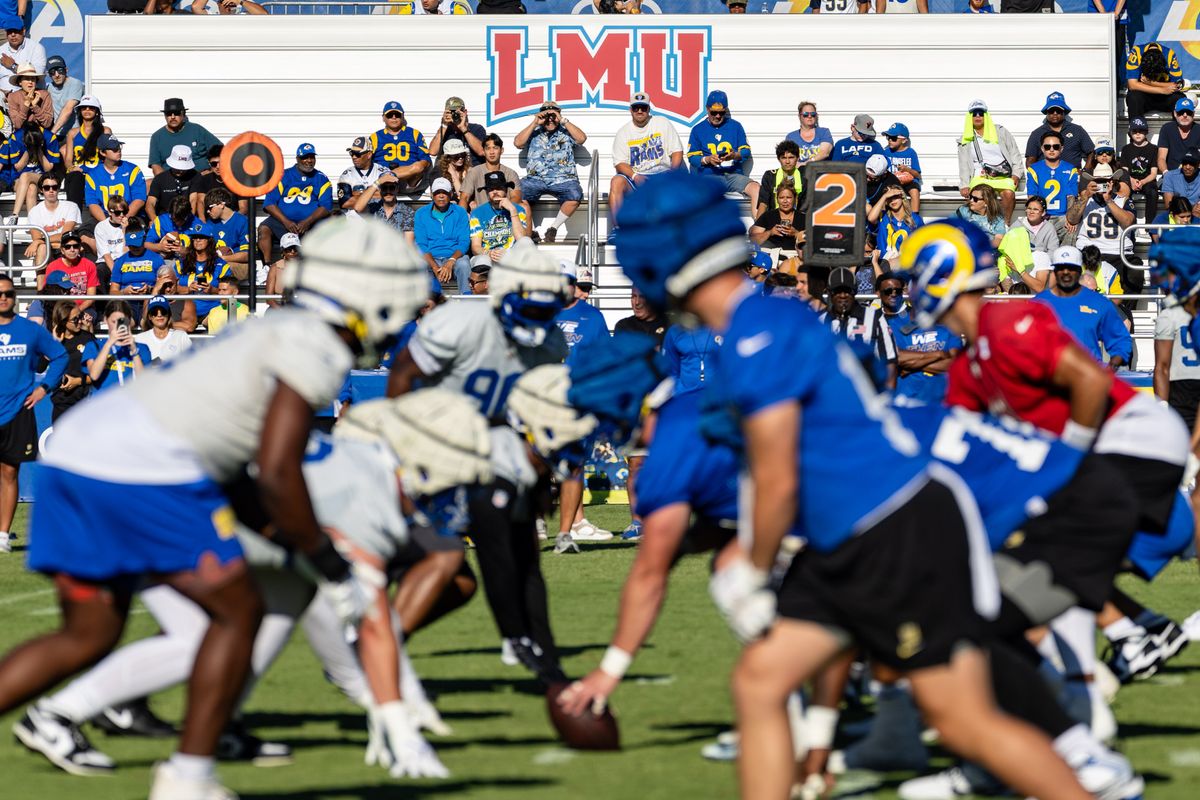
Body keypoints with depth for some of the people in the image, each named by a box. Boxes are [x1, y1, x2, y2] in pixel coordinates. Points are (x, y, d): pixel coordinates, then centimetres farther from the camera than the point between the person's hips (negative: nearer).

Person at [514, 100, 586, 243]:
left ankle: (553, 228, -14)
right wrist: (535, 123, 2)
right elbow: (518, 143, 4)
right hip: (536, 178, 1)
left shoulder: (566, 132, 17)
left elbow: (582, 138, -1)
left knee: (574, 194, -34)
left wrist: (563, 121, -3)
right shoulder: (534, 133, 20)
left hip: (562, 179, -1)